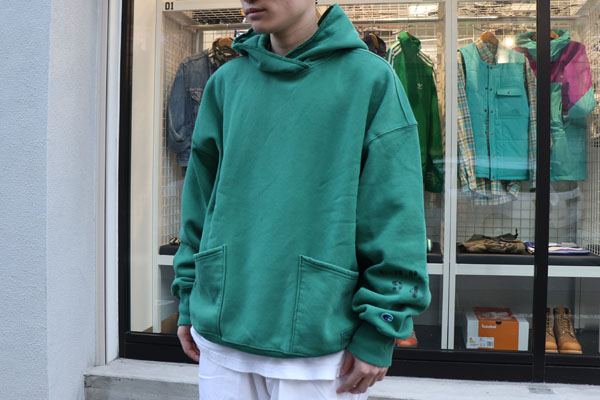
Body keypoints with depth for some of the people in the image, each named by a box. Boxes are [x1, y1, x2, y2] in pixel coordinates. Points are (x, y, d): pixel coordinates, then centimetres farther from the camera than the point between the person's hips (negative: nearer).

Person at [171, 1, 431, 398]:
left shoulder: (370, 78, -4)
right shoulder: (226, 82, 7)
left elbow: (394, 215, -7)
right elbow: (202, 198, 12)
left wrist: (378, 333, -10)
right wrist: (190, 303, 11)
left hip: (320, 338, -3)